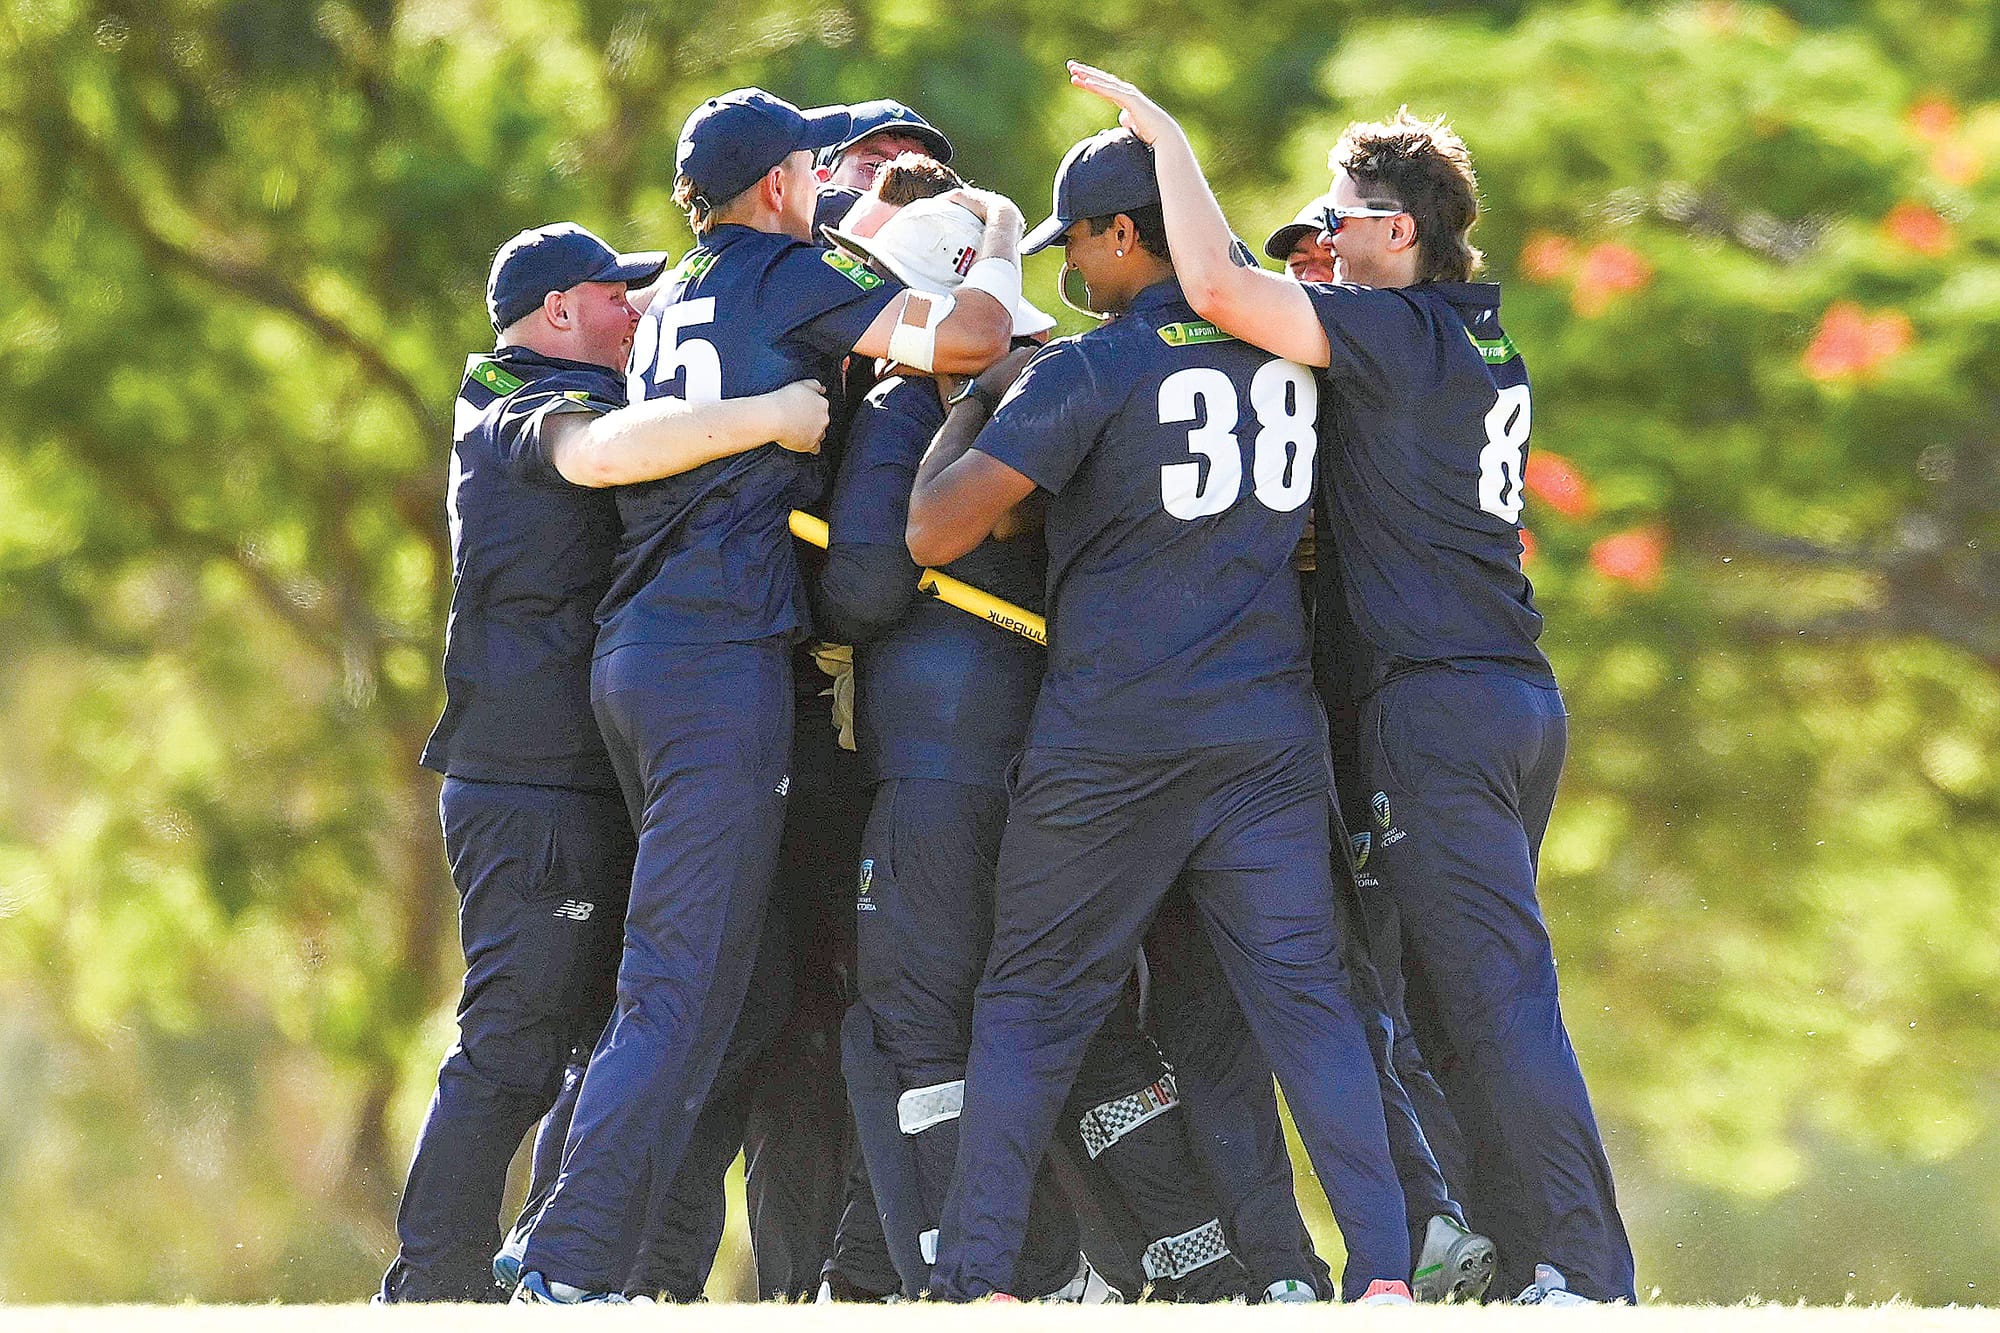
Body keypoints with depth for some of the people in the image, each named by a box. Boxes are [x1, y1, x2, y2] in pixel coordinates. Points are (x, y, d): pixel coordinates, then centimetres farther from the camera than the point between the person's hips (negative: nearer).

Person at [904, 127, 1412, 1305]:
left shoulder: (1094, 371, -10)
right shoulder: (1288, 353, 5)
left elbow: (935, 533, -11)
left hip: (1113, 742, -4)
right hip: (1271, 733, 4)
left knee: (1031, 1005, 7)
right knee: (1306, 996, 3)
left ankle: (975, 1279, 5)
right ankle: (1383, 1267, -9)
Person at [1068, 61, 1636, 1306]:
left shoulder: (1399, 332, -11)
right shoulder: (1484, 342, 16)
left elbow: (1218, 286, -21)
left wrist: (1164, 132, -10)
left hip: (1438, 702, -9)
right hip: (1520, 700, 9)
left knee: (1497, 997, -11)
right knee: (1450, 998, 13)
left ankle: (1588, 1273, -14)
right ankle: (1511, 1255, 12)